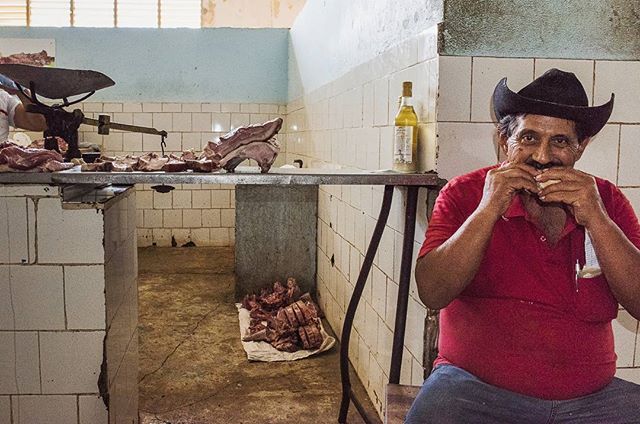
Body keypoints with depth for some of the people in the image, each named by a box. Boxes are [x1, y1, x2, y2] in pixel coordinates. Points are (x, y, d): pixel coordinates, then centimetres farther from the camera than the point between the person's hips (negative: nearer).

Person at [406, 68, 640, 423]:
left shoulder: (606, 201, 4)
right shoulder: (464, 194, -2)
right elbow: (431, 293, -12)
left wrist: (594, 217, -17)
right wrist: (488, 210, -20)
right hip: (475, 389, -3)